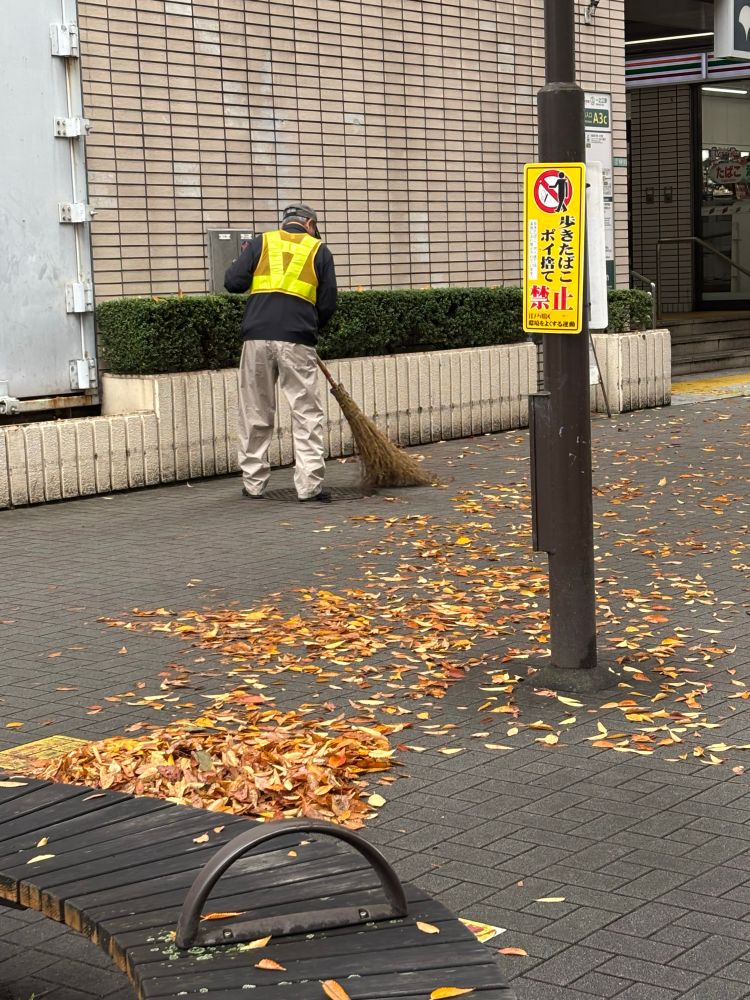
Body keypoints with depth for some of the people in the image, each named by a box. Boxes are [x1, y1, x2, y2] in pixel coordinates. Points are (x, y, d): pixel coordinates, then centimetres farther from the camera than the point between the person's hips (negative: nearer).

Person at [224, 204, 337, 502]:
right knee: (307, 413, 3)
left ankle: (253, 484, 14)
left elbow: (232, 282, 5)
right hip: (297, 341, -2)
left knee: (255, 413, 10)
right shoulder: (319, 250, 12)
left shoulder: (261, 242, 13)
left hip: (257, 335, 2)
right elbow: (328, 304, 9)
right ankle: (309, 485, -3)